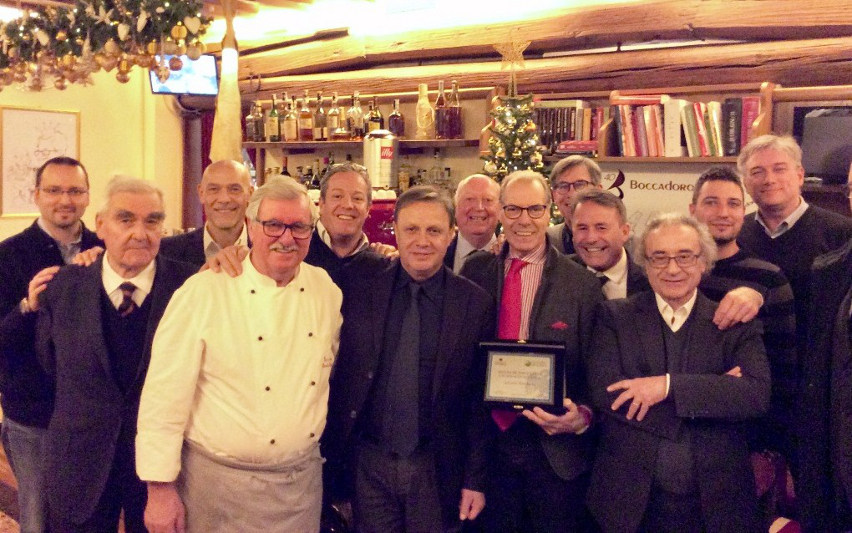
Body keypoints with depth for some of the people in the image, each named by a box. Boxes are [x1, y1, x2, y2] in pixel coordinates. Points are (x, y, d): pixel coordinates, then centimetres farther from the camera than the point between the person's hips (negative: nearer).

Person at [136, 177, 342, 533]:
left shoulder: (327, 290, 0)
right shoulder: (203, 292, -14)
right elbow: (165, 395, -13)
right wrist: (160, 488, -12)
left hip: (303, 480, 4)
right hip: (219, 481, -3)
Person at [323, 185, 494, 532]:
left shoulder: (476, 304, -5)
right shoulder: (360, 292, -2)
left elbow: (481, 399, -3)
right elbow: (339, 378, 3)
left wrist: (476, 480, -3)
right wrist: (332, 458, 3)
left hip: (437, 471, -1)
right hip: (369, 464, 1)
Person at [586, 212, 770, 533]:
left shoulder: (736, 323, 2)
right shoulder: (614, 316, 1)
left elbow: (758, 394, -13)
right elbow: (603, 392, -13)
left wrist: (669, 385, -22)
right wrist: (714, 392, -15)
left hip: (714, 501, 1)